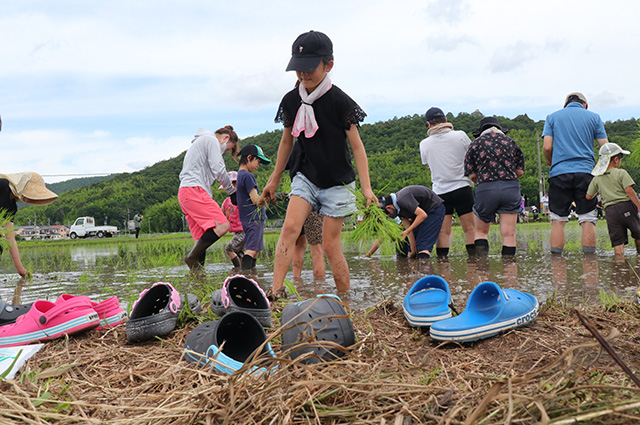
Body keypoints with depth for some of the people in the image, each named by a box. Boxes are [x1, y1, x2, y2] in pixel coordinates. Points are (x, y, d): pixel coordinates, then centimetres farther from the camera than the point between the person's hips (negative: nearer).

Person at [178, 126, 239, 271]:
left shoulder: (199, 142, 32)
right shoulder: (212, 140, 2)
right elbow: (218, 169, -9)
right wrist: (232, 191, 3)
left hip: (184, 193, 11)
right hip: (194, 190, -11)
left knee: (202, 237, 5)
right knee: (222, 226, -20)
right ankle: (192, 258, -18)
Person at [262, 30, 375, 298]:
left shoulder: (339, 101, -14)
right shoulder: (291, 100, -1)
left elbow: (356, 145, -10)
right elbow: (287, 140, 13)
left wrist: (366, 187, -17)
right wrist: (274, 180, 19)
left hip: (337, 182, -4)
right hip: (306, 177, 4)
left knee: (330, 244, -2)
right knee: (290, 227, -17)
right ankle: (276, 291, -19)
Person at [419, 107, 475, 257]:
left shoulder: (424, 144, -1)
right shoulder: (460, 136, -4)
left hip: (440, 191, 1)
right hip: (462, 188, -1)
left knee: (443, 232, 3)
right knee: (470, 228, 5)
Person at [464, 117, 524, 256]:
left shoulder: (475, 144, 10)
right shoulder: (510, 142, 15)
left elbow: (472, 175, 4)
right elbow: (520, 171, 13)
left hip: (485, 189, -1)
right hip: (511, 188, 1)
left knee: (481, 231, 11)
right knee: (509, 234, 2)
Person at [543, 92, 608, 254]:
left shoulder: (552, 117, 10)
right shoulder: (593, 117, 11)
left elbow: (547, 147, -1)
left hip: (559, 173, 0)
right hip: (586, 173, 0)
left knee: (558, 220, 3)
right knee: (588, 220, 2)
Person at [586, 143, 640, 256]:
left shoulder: (597, 179, 10)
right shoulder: (621, 173, -2)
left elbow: (588, 197, 12)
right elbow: (629, 190, -13)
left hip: (610, 211, 3)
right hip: (626, 206, -3)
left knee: (618, 243, 3)